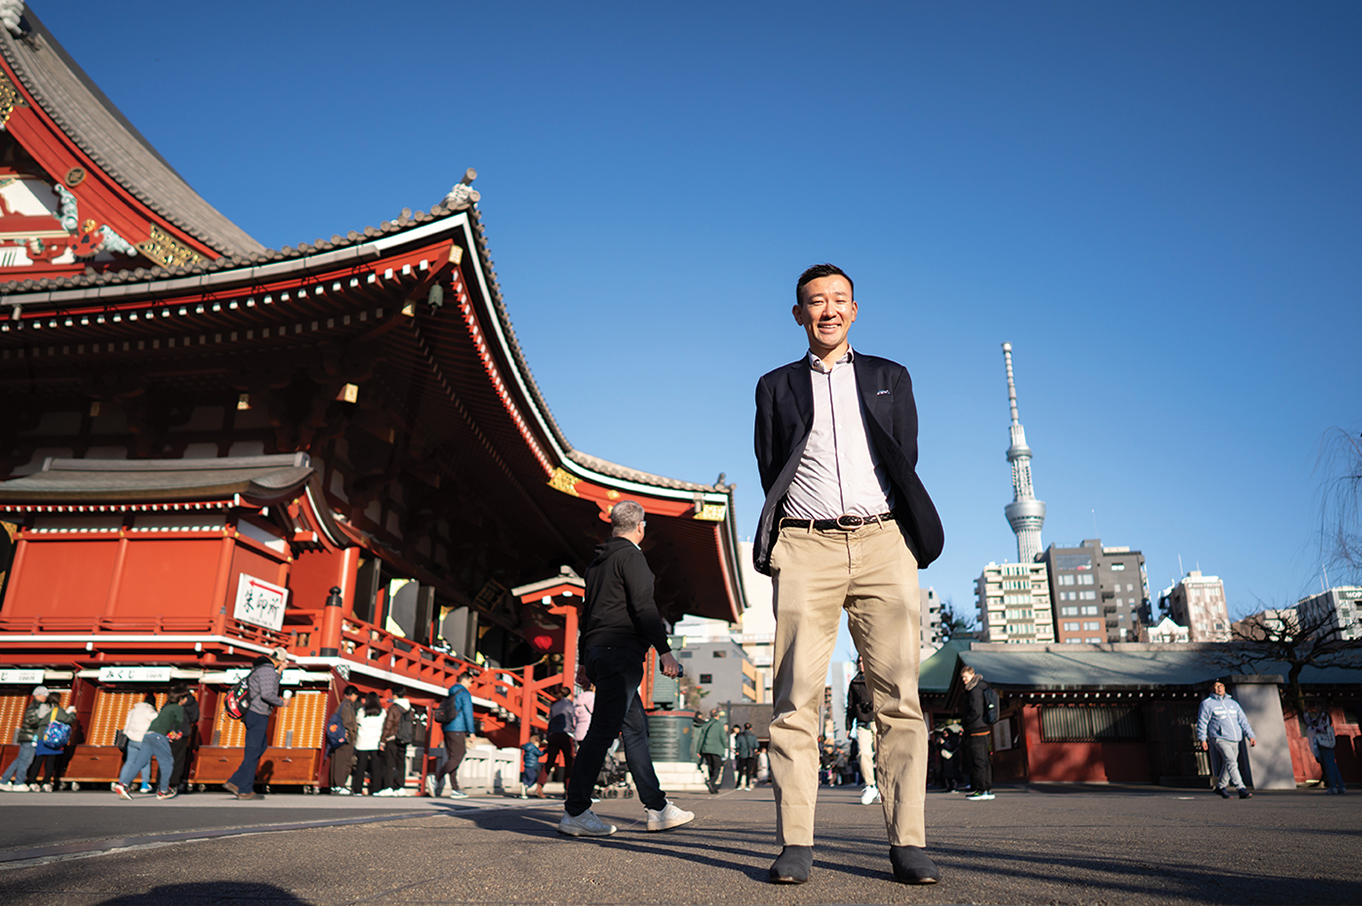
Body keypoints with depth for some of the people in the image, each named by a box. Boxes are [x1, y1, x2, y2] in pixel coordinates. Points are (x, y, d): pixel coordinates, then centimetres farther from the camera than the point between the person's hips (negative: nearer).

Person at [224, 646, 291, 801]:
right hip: (258, 715, -10)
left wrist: (279, 672, 13)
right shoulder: (267, 669, -15)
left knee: (261, 747, 17)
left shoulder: (260, 668, 16)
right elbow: (267, 694, -24)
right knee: (253, 752, -2)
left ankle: (234, 782, 15)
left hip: (252, 713, 10)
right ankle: (245, 790, 6)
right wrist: (281, 702, -9)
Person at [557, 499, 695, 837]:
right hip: (620, 652, -10)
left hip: (598, 651, 10)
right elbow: (643, 606, -16)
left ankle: (658, 808, 14)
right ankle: (575, 812, -9)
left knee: (636, 727, 10)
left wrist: (584, 660, 27)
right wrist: (664, 651, -18)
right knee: (603, 730, -10)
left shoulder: (599, 561, 21)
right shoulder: (630, 556, -6)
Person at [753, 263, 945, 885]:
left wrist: (901, 537, 8)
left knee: (897, 695, -4)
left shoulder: (890, 378, 20)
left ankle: (908, 842, 2)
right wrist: (780, 544, 4)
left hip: (881, 540, 1)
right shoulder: (776, 386, 18)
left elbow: (904, 465, 15)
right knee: (795, 696, -5)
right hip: (805, 545, 0)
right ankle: (796, 843, 0)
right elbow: (771, 475, 13)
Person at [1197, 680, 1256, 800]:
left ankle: (1221, 786, 30)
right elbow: (1202, 722, 0)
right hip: (1220, 738, -6)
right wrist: (1202, 739, -8)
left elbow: (1243, 721, 16)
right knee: (1231, 762, -19)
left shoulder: (1233, 703, 18)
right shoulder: (1207, 704, 1)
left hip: (1235, 740, 6)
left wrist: (1251, 736, 4)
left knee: (1228, 765, 13)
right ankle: (1242, 790, -23)